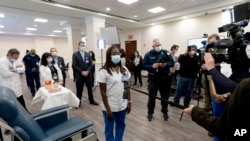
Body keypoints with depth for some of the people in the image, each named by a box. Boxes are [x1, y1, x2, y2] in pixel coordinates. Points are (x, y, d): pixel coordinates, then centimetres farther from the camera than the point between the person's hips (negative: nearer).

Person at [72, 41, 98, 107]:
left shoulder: (88, 54, 11)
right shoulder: (75, 54, -2)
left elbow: (90, 64, 5)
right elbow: (74, 65, -10)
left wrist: (87, 71, -10)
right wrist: (82, 72, -16)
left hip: (88, 74, 4)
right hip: (79, 75, -3)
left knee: (90, 88, 12)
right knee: (79, 89, 5)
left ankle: (91, 100, 27)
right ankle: (78, 102, 23)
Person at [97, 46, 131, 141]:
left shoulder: (124, 69, 2)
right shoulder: (104, 72, -15)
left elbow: (127, 87, 6)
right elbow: (103, 92, -13)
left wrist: (129, 102, 5)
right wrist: (108, 109, -13)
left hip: (122, 105, 5)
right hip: (110, 107, -4)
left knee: (121, 126, 22)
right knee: (109, 129, 16)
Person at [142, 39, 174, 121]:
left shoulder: (166, 53, 1)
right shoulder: (148, 54, -2)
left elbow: (172, 62, -2)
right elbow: (144, 66, -5)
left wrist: (165, 64, -22)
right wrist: (152, 66, -21)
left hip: (165, 78, 2)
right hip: (153, 79, -1)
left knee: (165, 96, 14)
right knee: (152, 96, 7)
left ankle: (165, 112, 36)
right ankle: (150, 112, 25)